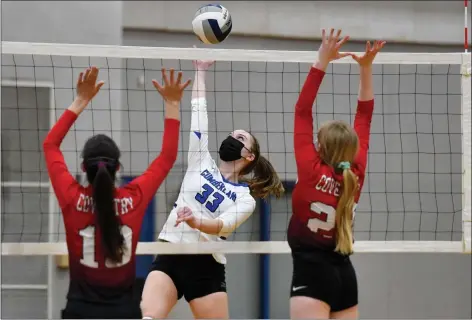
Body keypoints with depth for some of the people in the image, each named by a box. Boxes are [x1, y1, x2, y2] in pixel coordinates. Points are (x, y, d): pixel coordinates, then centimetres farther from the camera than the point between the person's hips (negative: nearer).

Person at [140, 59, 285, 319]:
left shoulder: (246, 199, 6)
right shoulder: (202, 163, 14)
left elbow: (222, 225, -14)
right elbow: (199, 112, 14)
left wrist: (195, 222, -34)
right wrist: (200, 72, 17)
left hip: (207, 268, -1)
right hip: (170, 259, 1)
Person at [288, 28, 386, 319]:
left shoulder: (313, 173, -9)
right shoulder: (356, 175, 4)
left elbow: (302, 112, -9)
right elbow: (364, 116, 11)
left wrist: (322, 63, -9)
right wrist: (366, 68, 9)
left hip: (312, 273, -7)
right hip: (344, 274, 7)